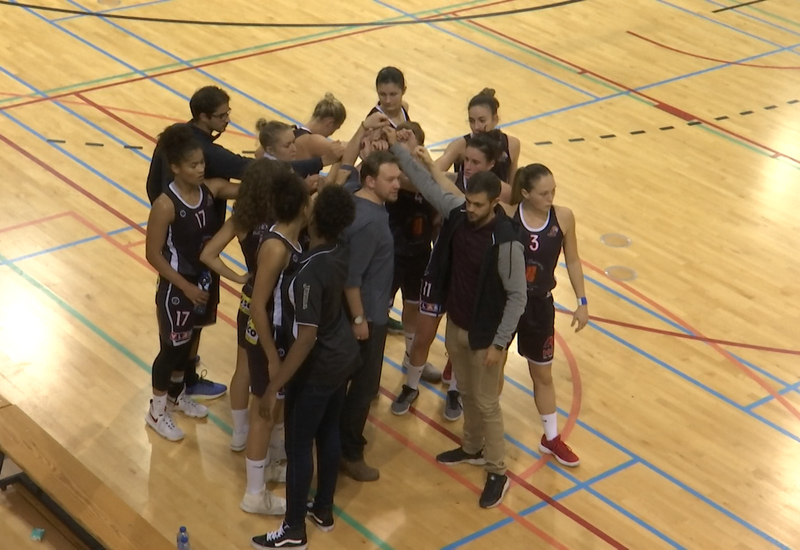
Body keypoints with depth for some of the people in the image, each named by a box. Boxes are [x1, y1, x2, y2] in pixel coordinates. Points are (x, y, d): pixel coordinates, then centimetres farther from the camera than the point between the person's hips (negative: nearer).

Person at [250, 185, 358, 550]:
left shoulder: (310, 272, -32)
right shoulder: (341, 252, -9)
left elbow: (306, 338, -31)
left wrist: (274, 385, -24)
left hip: (317, 369, -8)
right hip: (344, 357, 8)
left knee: (298, 446, 8)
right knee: (329, 433, 23)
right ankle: (323, 511, 40)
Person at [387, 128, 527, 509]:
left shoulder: (506, 242, -28)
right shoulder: (457, 212, -11)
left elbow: (517, 297, -21)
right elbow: (426, 182, 3)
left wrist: (500, 343, -19)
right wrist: (396, 146, -2)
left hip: (484, 335, -7)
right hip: (455, 325, 7)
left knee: (486, 403, 7)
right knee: (466, 393, 25)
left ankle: (497, 473, 23)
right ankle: (472, 448, 47)